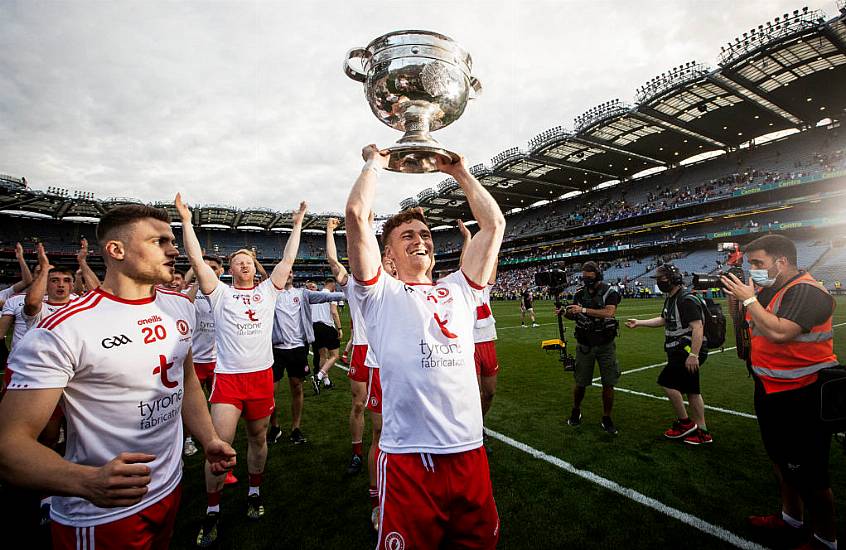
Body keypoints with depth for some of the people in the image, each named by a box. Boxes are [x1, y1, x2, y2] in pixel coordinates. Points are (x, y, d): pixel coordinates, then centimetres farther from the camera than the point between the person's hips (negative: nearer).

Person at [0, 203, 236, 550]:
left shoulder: (180, 306, -2)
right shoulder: (62, 331, -22)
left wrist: (209, 439, 2)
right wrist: (87, 482, -37)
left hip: (170, 487, 6)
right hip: (101, 516, -6)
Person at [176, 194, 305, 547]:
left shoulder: (267, 291, 8)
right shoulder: (220, 293, 4)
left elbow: (287, 260, 5)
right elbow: (196, 258, -3)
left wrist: (297, 225, 7)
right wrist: (186, 220, -5)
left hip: (262, 375, 2)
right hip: (227, 377, -2)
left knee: (258, 437, 14)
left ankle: (254, 492, 36)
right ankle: (212, 512, 17)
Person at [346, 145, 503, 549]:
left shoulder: (458, 290, 12)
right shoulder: (381, 294, 1)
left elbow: (494, 224, 14)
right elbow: (356, 215, -9)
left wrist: (458, 172, 19)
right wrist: (375, 163, 6)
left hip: (469, 452, 5)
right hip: (408, 457, -4)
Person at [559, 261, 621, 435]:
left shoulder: (610, 292, -10)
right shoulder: (580, 292, 0)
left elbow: (609, 313, -25)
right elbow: (574, 315, 8)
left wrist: (584, 310, -32)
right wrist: (564, 313, -13)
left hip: (606, 345, -2)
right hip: (585, 345, 2)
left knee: (609, 384, 2)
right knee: (581, 382, 8)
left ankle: (606, 419, 21)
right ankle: (576, 411, 31)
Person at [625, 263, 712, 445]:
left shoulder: (687, 300, -19)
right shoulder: (671, 298, 12)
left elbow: (697, 328, -24)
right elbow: (664, 320, 26)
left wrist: (693, 355, -27)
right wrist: (639, 323, 22)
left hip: (688, 351, -10)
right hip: (679, 351, 10)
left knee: (667, 382, -8)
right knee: (691, 390, 14)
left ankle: (685, 423, 8)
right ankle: (702, 432, 23)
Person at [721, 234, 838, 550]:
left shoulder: (807, 291, -19)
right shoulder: (767, 290, 6)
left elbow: (779, 332, -31)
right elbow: (744, 329, 12)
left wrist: (749, 299, -21)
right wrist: (735, 299, -2)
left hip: (803, 396, -9)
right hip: (770, 391, 9)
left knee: (809, 474, 3)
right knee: (780, 459, 23)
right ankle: (791, 519, 41)